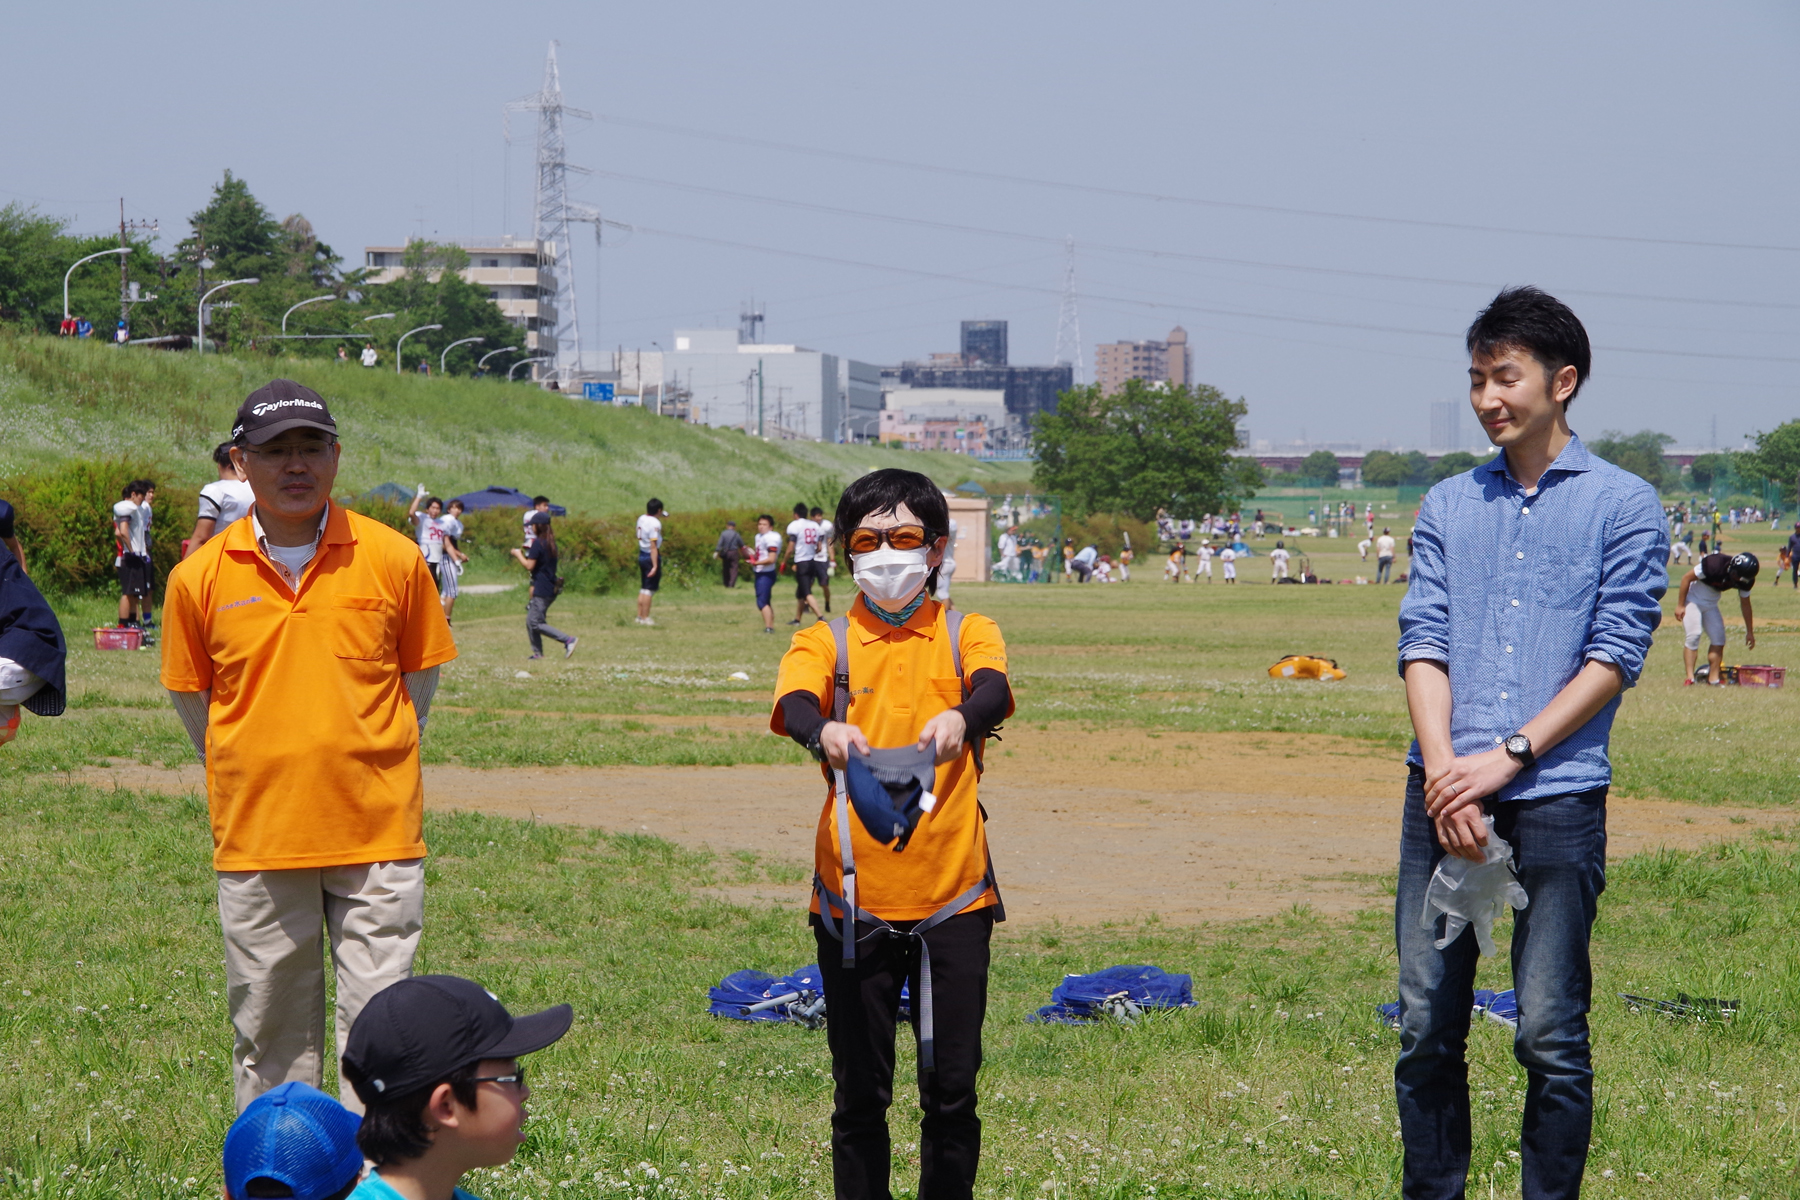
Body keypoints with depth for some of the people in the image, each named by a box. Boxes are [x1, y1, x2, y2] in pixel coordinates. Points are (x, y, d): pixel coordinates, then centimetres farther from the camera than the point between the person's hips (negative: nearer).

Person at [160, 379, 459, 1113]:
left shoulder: (392, 559, -1)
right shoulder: (202, 576, -1)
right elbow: (189, 696, 12)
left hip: (377, 834, -1)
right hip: (256, 839, 1)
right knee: (268, 1029, 9)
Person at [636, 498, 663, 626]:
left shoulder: (641, 519, 6)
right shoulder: (655, 523, -18)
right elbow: (653, 546, -23)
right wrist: (655, 565, -24)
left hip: (642, 555, 8)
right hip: (651, 557, -8)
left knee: (643, 588, 17)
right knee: (650, 589, -2)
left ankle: (640, 615, 22)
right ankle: (645, 618, 0)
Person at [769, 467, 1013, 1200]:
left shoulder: (967, 635, 4)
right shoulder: (826, 643, 3)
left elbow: (992, 690, -18)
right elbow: (795, 703, -19)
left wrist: (960, 717, -42)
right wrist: (825, 729, -43)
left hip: (954, 898, 0)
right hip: (853, 900, 0)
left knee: (952, 1090, 4)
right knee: (859, 1093, 7)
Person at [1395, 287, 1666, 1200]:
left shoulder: (1623, 505, 4)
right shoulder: (1449, 506, 16)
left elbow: (1615, 655, -3)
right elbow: (1422, 641, 7)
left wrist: (1507, 757, -12)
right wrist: (1442, 767, -9)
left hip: (1557, 795, -4)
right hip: (1444, 794, 4)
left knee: (1551, 1037, -4)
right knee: (1426, 1027, 4)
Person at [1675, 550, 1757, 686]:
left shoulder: (1744, 579, -14)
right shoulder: (1715, 564, -34)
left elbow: (1745, 604, 2)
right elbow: (1686, 578, -22)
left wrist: (1750, 632, 7)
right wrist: (1680, 606, -18)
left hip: (1711, 605, 6)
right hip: (1692, 599, -6)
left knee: (1718, 639, -1)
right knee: (1693, 635, -19)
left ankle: (1713, 678, 4)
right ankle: (1690, 677, -18)